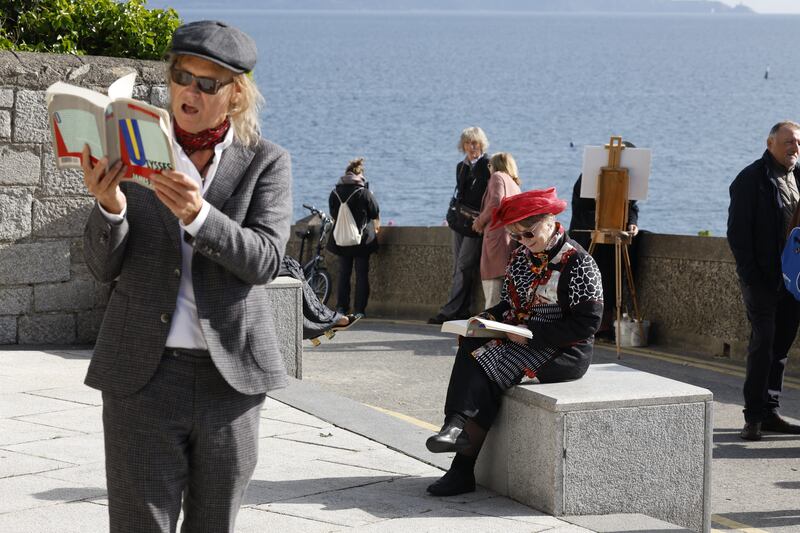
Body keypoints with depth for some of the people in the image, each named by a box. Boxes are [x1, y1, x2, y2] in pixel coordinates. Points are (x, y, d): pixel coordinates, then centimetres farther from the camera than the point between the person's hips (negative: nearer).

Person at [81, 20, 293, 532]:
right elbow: (104, 265, 2)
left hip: (229, 374, 0)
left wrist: (198, 215, -27)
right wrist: (109, 205, -18)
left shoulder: (266, 162, 2)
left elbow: (266, 259, -11)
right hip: (142, 373, 0)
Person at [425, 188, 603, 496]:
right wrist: (491, 318, -2)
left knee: (486, 366, -27)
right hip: (519, 341, 7)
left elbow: (586, 324, -15)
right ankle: (457, 428, -29)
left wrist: (531, 332, -19)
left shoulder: (577, 263, -11)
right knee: (469, 348, -21)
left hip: (563, 354, -7)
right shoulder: (522, 256, 12)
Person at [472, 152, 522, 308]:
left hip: (497, 234, -8)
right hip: (512, 241, 8)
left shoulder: (497, 177, 7)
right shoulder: (515, 185, 30)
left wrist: (480, 221, 1)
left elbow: (496, 202, -11)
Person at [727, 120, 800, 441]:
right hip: (762, 279, -6)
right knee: (763, 343, -7)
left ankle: (770, 414, 17)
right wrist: (751, 278, -15)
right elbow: (738, 233, -9)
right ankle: (753, 417, -1)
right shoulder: (751, 179, -7)